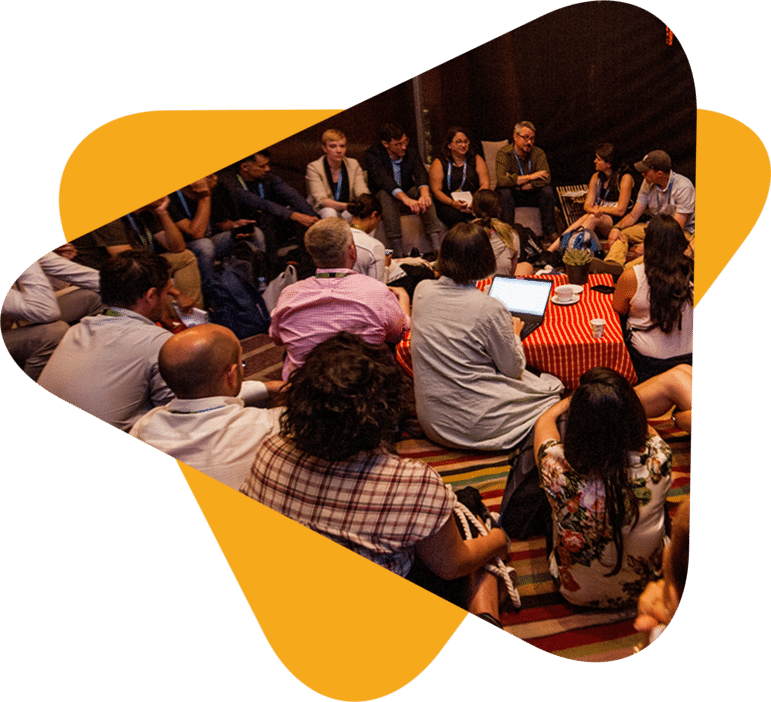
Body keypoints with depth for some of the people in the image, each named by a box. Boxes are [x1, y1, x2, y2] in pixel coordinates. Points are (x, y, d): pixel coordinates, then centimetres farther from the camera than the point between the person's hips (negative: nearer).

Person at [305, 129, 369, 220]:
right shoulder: (313, 168, -7)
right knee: (329, 211, -37)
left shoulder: (353, 165, 5)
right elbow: (321, 200, -20)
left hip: (348, 213, 3)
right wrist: (345, 206, -39)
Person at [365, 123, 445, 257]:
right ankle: (397, 250, -43)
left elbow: (420, 174, -18)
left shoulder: (411, 153, 1)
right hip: (383, 202, -3)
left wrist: (424, 194, -42)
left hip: (409, 196, 3)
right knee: (386, 193, -35)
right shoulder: (373, 155, -11)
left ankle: (437, 246, -37)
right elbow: (383, 180, -29)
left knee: (422, 190, -26)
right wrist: (406, 199, -46)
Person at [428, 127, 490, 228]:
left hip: (473, 202, 2)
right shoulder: (439, 163, 6)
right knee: (456, 216, -35)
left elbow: (485, 184, 6)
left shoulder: (476, 159, 15)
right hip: (447, 204, -2)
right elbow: (435, 190, -3)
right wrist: (452, 203, -20)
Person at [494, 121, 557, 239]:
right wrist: (529, 177, -27)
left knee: (547, 191, -24)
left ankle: (549, 232, -13)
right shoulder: (504, 153, -13)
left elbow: (546, 179, -20)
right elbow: (501, 180, -31)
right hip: (512, 196, -2)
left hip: (532, 195, 3)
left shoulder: (538, 153, -5)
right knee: (504, 192, -33)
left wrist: (515, 181, -26)